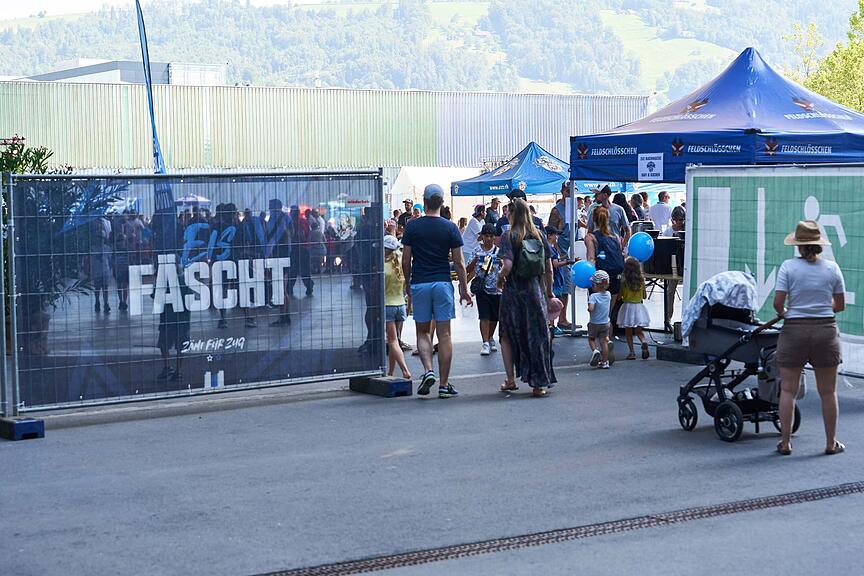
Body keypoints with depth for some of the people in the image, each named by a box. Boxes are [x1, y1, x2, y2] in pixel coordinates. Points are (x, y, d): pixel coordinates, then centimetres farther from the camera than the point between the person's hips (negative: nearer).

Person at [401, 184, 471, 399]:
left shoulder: (412, 226, -1)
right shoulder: (450, 228, -1)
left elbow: (406, 260, 1)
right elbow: (458, 262, 0)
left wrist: (408, 284, 15)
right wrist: (464, 288, 9)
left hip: (419, 284, 0)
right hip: (443, 283, 0)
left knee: (423, 332, 13)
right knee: (444, 335, 2)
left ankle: (428, 370, -10)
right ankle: (444, 384, 3)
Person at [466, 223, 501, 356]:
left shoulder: (499, 251, 1)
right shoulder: (477, 251, 0)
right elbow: (469, 270, 1)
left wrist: (502, 263, -20)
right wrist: (474, 261, -19)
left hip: (496, 289, 2)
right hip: (482, 289, -2)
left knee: (494, 317, 13)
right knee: (484, 316, -10)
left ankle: (490, 338, 34)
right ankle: (485, 343, -10)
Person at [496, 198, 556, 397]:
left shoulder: (509, 236, -9)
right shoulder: (539, 235, 2)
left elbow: (507, 265, -21)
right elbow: (549, 268, 4)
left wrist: (500, 278, -1)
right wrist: (549, 292, 15)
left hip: (514, 291, -2)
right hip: (536, 291, 3)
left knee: (508, 336, 16)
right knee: (537, 337, 7)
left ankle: (511, 380, 15)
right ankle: (540, 384, 6)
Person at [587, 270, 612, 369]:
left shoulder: (593, 296, -22)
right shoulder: (608, 294, -4)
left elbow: (591, 308, -35)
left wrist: (588, 309, -14)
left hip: (594, 323, -4)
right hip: (605, 323, 4)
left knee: (591, 339, 18)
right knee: (604, 342, 10)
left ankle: (595, 351, -8)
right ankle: (605, 362, 12)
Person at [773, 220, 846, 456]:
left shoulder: (788, 267, -6)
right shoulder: (832, 268, 1)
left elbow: (777, 302, -10)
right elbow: (840, 305, 5)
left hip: (794, 331, -2)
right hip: (826, 331, 2)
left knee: (788, 390, 6)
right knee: (828, 392, 11)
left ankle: (785, 443, 9)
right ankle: (831, 443, 18)